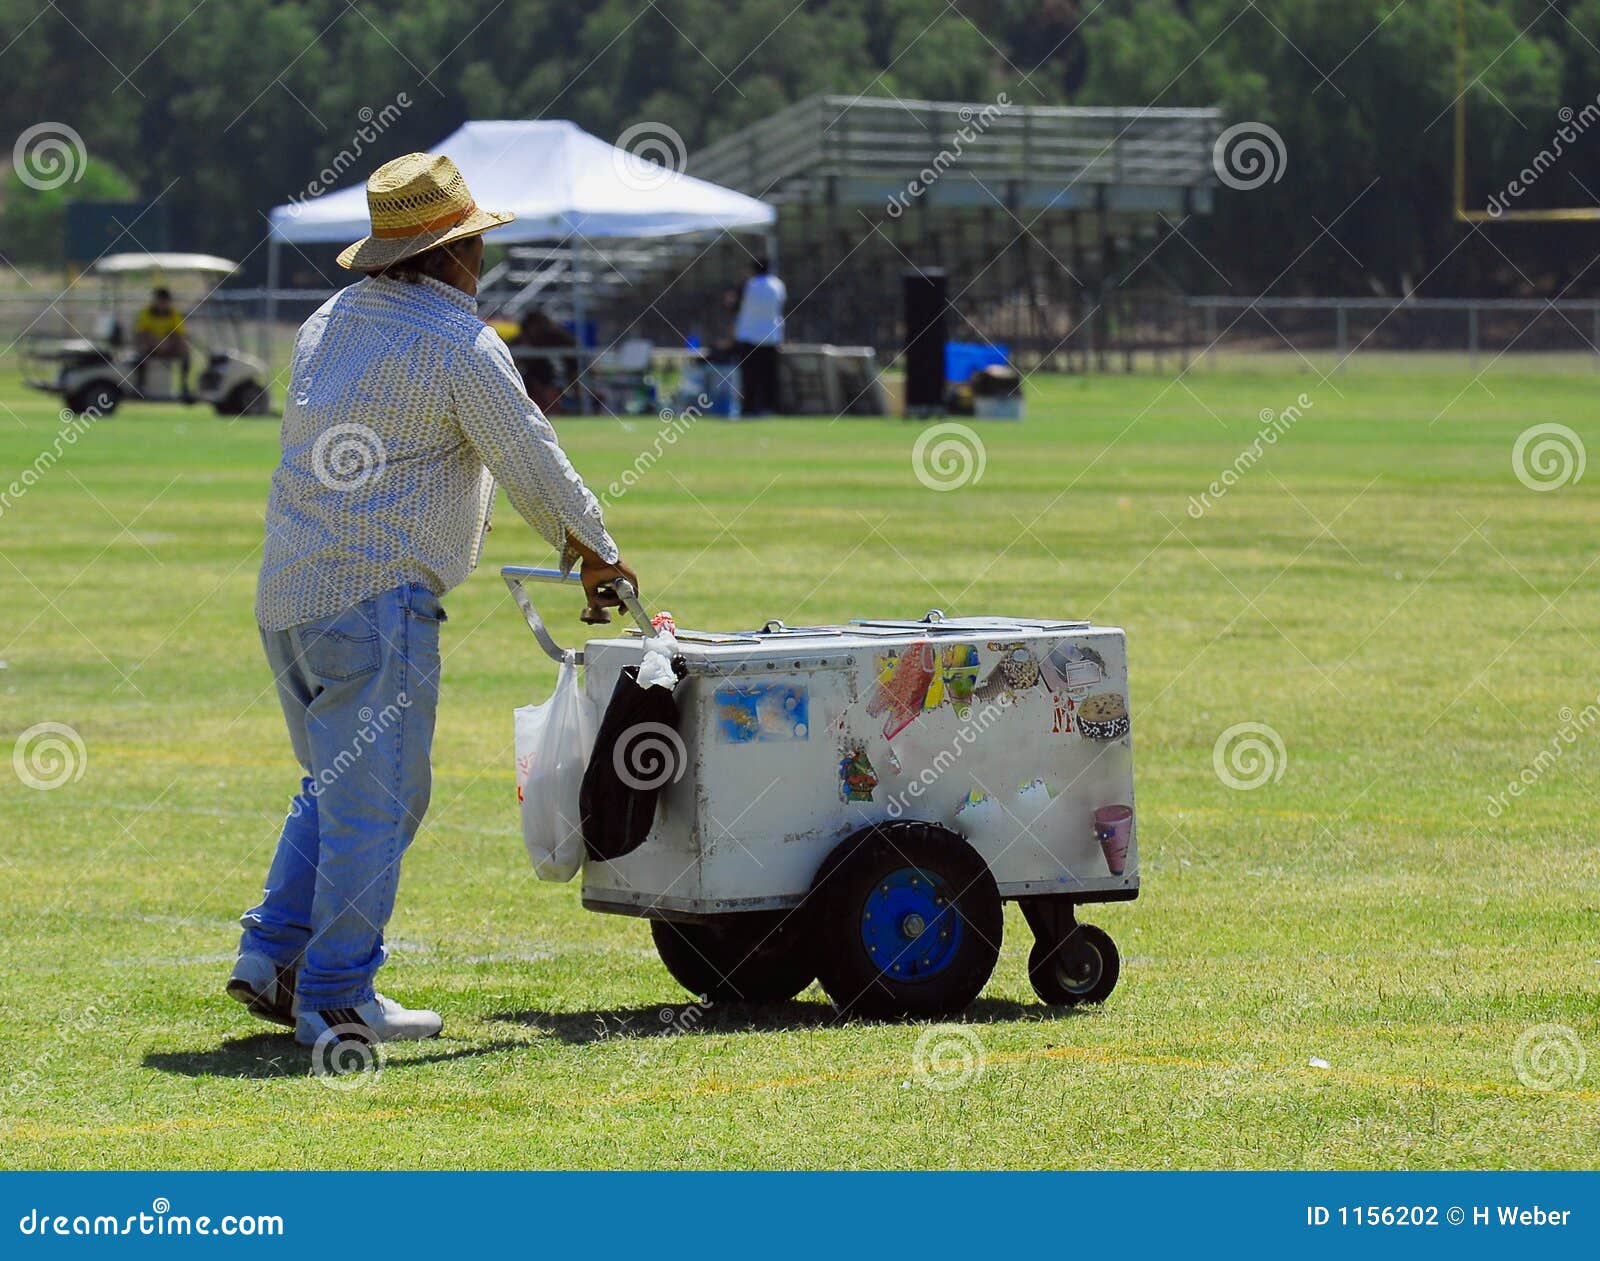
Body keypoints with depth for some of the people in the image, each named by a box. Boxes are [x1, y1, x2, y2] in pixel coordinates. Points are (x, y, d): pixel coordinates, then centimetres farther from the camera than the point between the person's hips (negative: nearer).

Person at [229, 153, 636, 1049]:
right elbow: (532, 461, -4)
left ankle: (273, 955, 14)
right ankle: (336, 999, -4)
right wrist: (597, 554, 12)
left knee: (335, 785, 20)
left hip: (288, 595, 8)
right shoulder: (459, 345, -9)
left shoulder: (329, 326, 15)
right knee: (377, 799, -4)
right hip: (377, 599, -8)